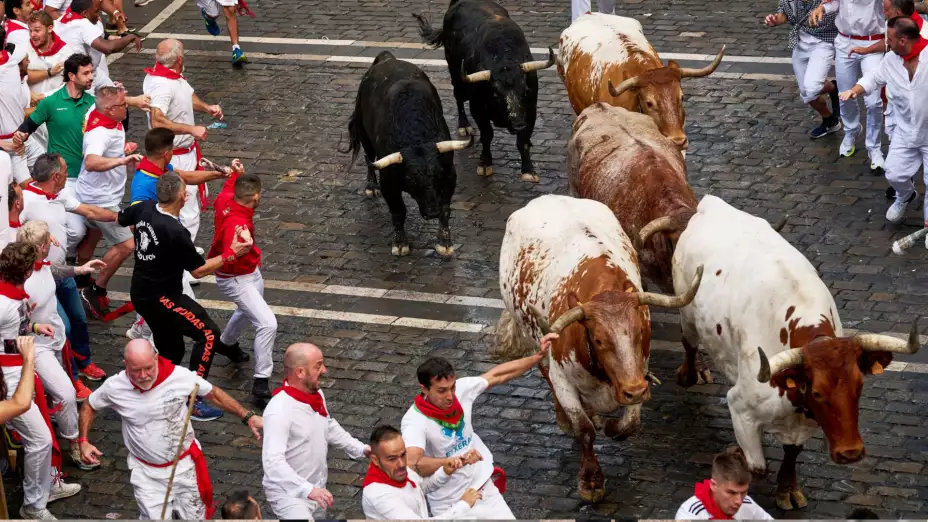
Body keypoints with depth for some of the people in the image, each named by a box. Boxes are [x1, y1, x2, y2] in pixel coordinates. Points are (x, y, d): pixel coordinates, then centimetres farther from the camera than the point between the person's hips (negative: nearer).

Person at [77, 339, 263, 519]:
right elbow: (89, 407, 3)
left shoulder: (180, 376, -21)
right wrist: (84, 441, -11)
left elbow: (213, 394, -4)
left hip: (184, 464, 0)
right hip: (147, 472, 0)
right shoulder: (114, 387, -18)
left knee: (195, 517, 11)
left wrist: (248, 416, -6)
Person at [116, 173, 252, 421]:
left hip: (140, 294, 9)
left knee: (171, 353, 17)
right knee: (209, 333, -6)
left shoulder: (143, 209, -4)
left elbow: (118, 219, 18)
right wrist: (231, 253, -9)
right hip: (160, 298, -9)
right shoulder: (175, 232, -26)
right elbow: (199, 270, -15)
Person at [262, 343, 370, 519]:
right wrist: (308, 490, -42)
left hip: (317, 490, 9)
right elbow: (272, 461, -34)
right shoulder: (279, 410, -26)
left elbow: (329, 428, 19)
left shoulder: (317, 395, 1)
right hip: (288, 494, -8)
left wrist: (360, 448, 7)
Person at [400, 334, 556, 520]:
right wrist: (456, 460, -54)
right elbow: (413, 464, -43)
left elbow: (498, 375, 3)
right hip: (450, 506, -5)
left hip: (484, 488, 5)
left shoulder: (461, 389, -11)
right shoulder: (414, 421, -28)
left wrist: (539, 356, 0)